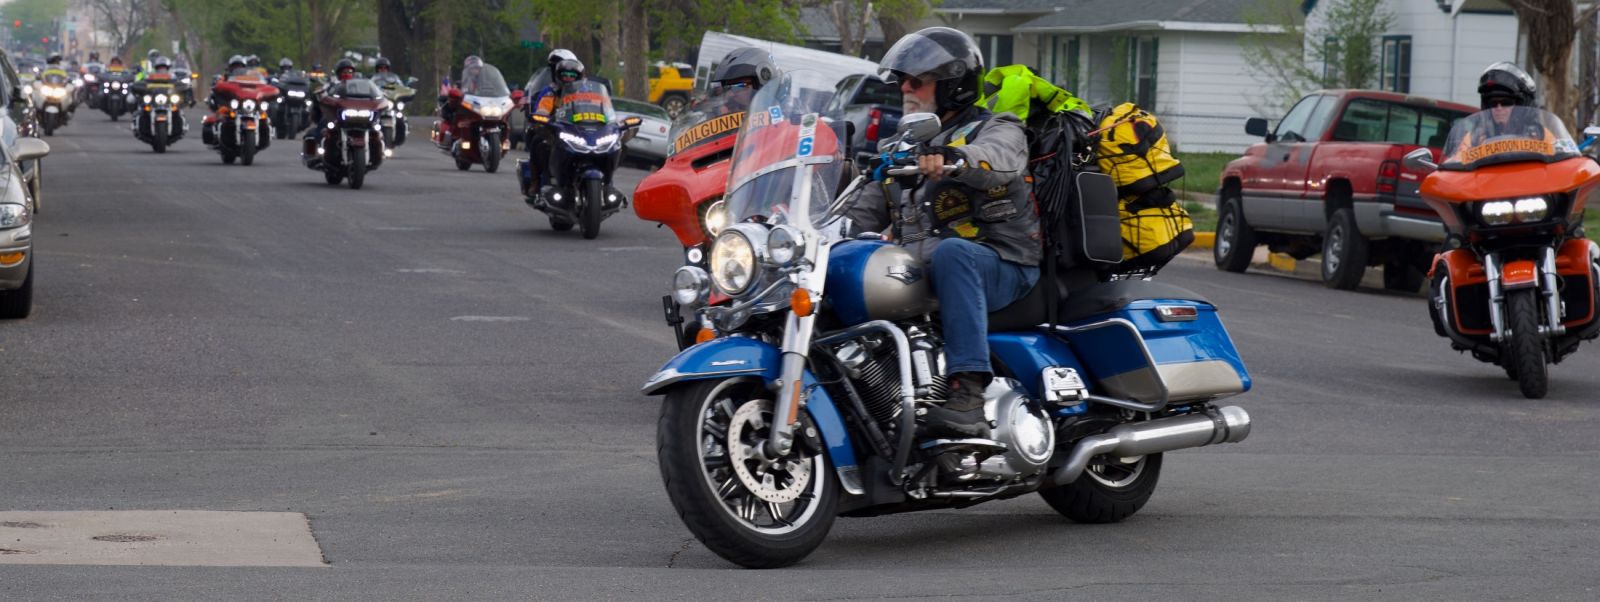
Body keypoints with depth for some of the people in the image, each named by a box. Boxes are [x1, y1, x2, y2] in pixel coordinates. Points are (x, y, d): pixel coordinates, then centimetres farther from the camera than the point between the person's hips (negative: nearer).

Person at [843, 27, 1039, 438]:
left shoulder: (996, 129, 5)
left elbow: (999, 159, -22)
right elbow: (863, 215, 23)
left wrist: (954, 157, -44)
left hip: (1000, 268, -6)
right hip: (914, 264, 6)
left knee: (952, 251, -40)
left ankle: (969, 396, -49)